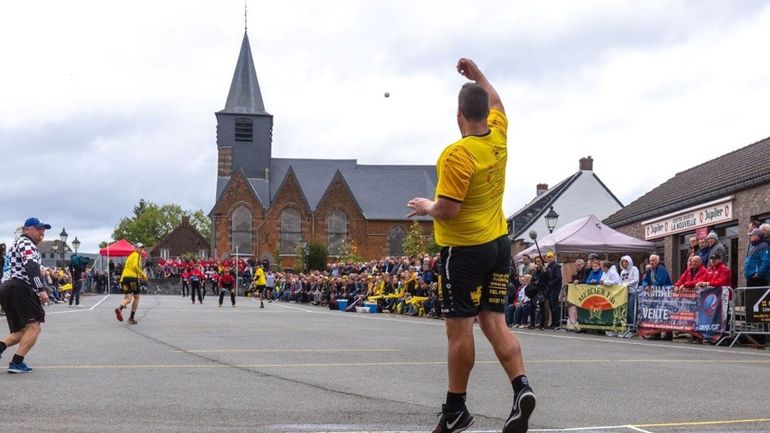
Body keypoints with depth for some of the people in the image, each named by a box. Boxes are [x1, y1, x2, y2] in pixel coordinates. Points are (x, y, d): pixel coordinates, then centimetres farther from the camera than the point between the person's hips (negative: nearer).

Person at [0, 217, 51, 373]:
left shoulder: (18, 244, 29)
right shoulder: (26, 243, -4)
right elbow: (32, 267, -20)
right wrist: (41, 289, -28)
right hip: (20, 288, -10)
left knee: (22, 331, 13)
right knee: (34, 326, -9)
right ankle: (16, 363, -13)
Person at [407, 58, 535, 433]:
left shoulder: (457, 155, -19)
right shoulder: (498, 138, 3)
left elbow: (447, 210, -20)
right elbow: (495, 102, 26)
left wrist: (426, 207, -1)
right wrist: (476, 73, 29)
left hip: (464, 250, -7)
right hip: (498, 244, 7)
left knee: (459, 329, 0)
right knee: (494, 323, 8)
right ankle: (521, 387, -8)